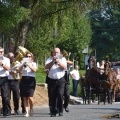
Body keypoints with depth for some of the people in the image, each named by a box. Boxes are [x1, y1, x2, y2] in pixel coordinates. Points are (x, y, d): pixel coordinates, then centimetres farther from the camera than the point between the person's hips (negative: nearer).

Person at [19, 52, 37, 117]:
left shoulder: (33, 63, 9)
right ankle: (27, 112, 3)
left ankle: (31, 109, 12)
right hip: (24, 80, 3)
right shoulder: (23, 63, 14)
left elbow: (34, 70, -10)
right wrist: (23, 65, -14)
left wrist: (28, 64, -18)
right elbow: (19, 70, 0)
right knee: (24, 97, -1)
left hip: (31, 80, -2)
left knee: (30, 97, -14)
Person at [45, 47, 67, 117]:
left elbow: (64, 67, -6)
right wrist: (53, 61, -17)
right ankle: (53, 112, 5)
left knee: (60, 94, -13)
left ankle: (60, 111, -2)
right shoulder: (50, 59, 11)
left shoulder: (62, 59, 11)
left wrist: (58, 62, -19)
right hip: (52, 80, 1)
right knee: (53, 96, -1)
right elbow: (46, 67, -6)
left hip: (60, 80, -1)